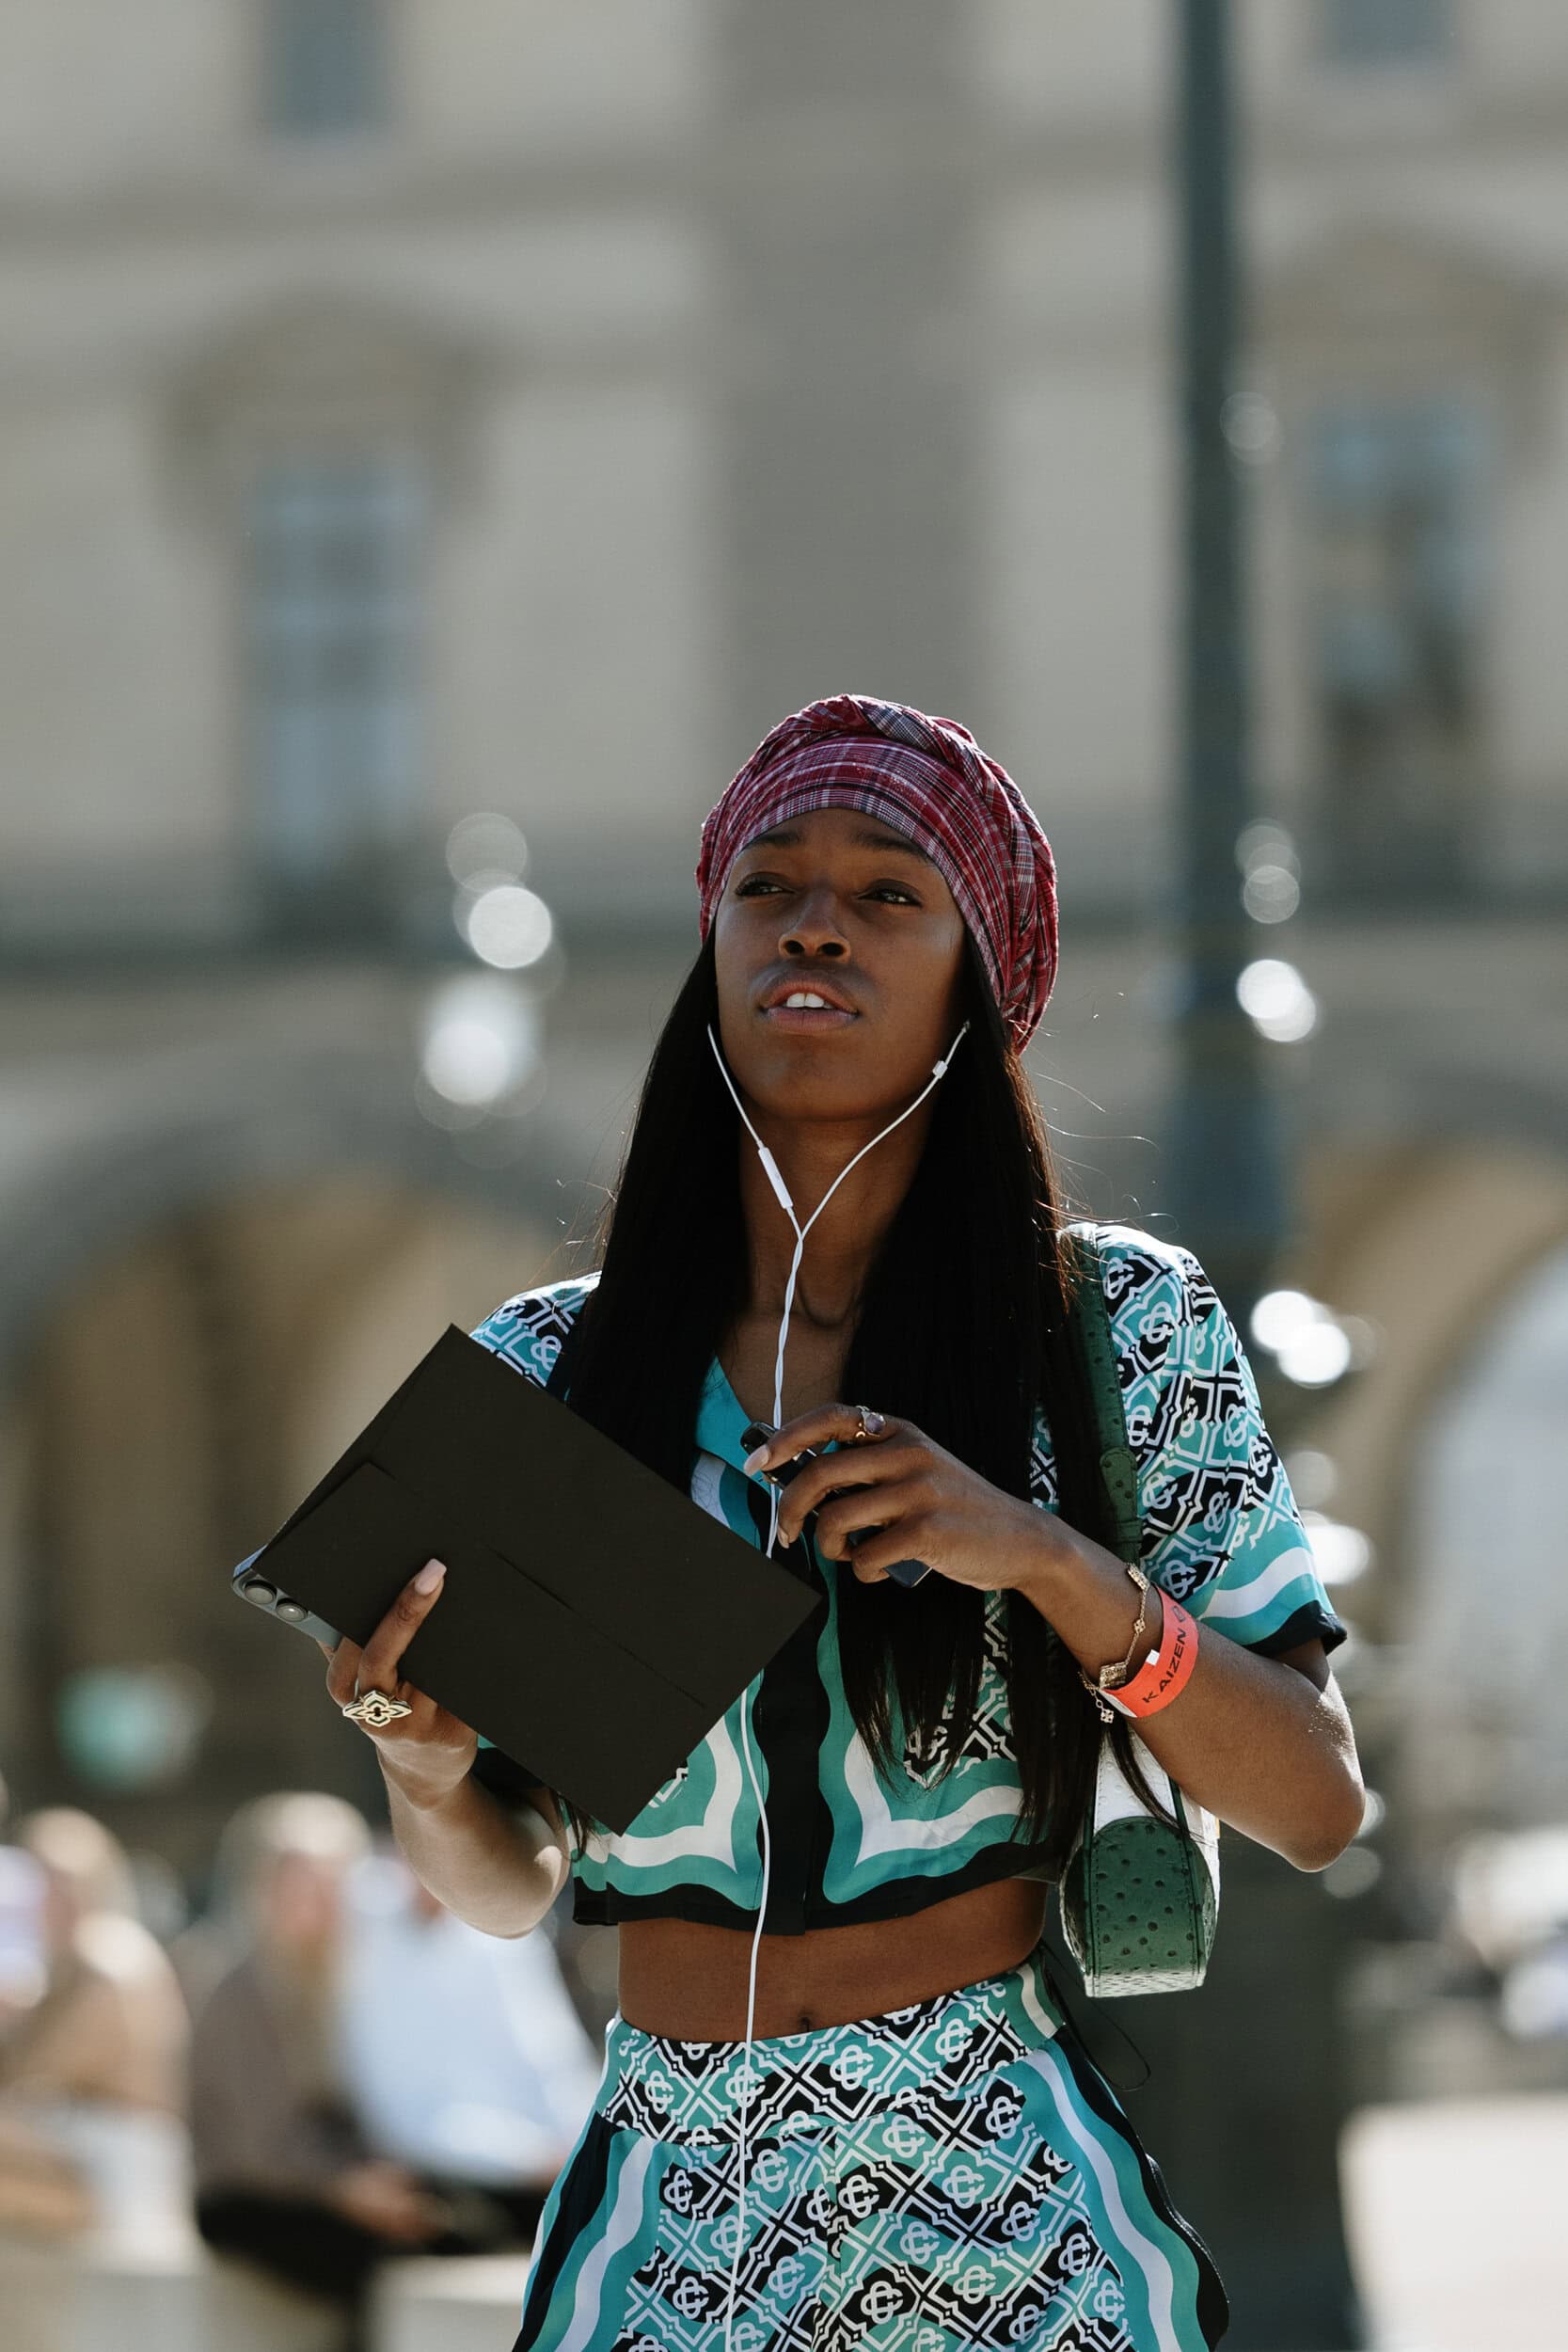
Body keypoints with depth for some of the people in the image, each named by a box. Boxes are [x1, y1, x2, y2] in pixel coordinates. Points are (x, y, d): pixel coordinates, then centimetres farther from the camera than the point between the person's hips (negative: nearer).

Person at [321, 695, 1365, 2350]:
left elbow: (1318, 1807, -5)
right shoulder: (542, 1375, 3)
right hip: (670, 2217, 2)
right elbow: (509, 1883, 7)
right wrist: (422, 1771, -16)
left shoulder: (1124, 1326, -3)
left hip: (1019, 2212, -2)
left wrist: (1049, 1561, -20)